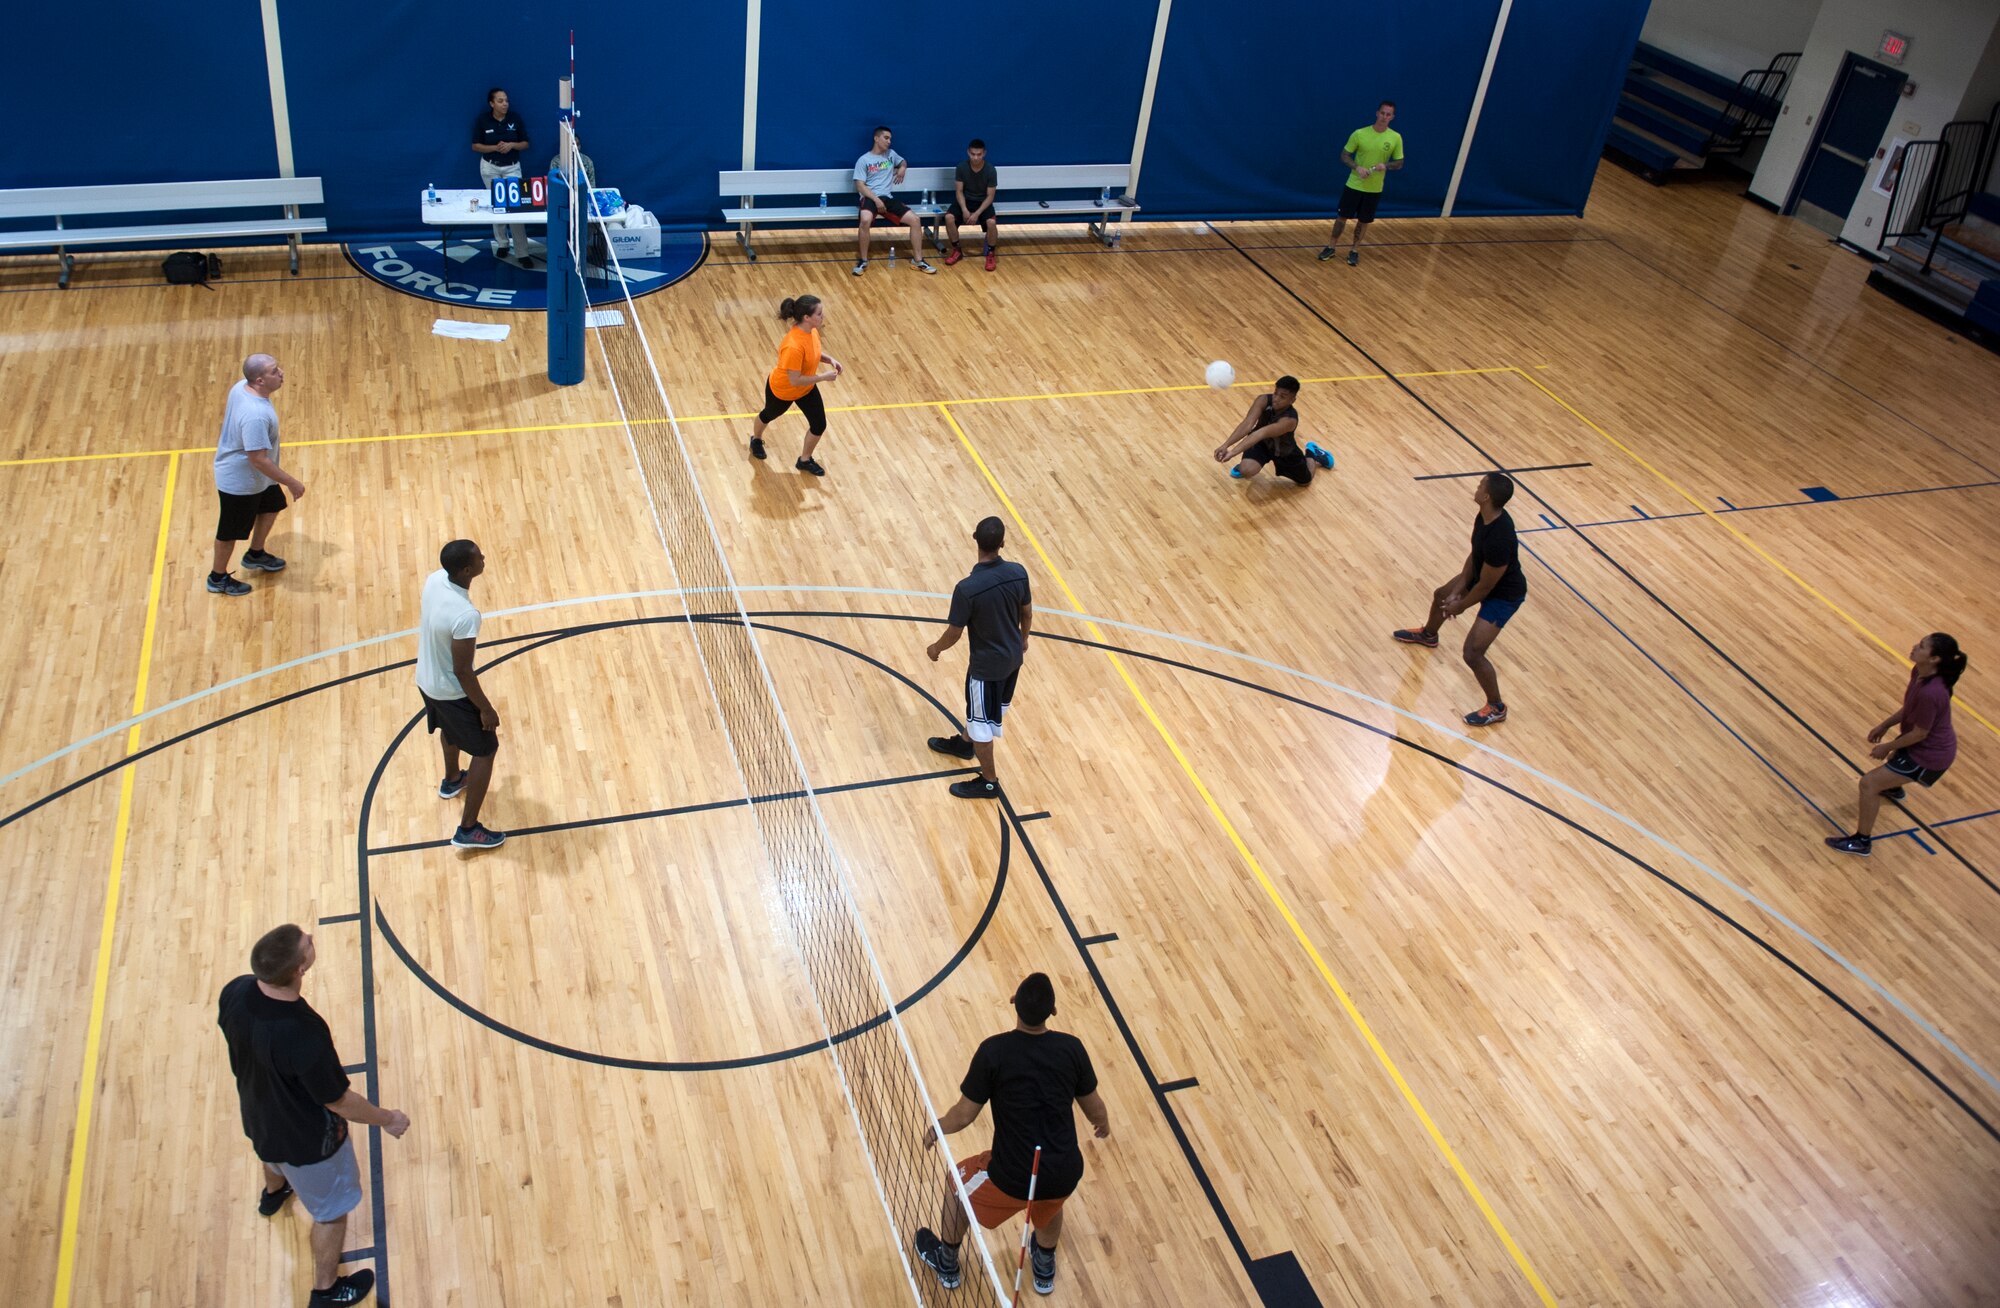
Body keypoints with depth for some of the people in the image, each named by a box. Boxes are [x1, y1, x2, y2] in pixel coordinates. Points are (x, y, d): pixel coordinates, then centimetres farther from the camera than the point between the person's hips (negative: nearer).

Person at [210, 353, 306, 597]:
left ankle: (255, 555, 51)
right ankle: (218, 578, 36)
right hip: (239, 482, -9)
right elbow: (258, 458, -36)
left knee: (271, 506, 29)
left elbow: (226, 412, 8)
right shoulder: (256, 415, -40)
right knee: (231, 531, 13)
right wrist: (291, 483, -28)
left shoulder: (241, 387, -12)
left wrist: (226, 437, 27)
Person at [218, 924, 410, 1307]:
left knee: (275, 1154, 42)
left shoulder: (235, 992, -27)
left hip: (257, 1115, 7)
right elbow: (338, 1101, -28)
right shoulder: (305, 1035, -45)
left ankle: (274, 1192, 75)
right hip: (308, 1139, -7)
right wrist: (387, 1119, -10)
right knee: (332, 1208, 22)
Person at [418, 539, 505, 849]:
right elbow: (462, 671, -28)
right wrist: (486, 708, -15)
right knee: (486, 750, 10)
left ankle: (452, 780, 64)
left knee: (450, 728, 36)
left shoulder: (434, 579, -14)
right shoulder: (465, 615, -38)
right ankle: (468, 830, 17)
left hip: (425, 680, 8)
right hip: (452, 692, -8)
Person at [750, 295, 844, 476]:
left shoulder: (812, 330, -18)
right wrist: (823, 377, -30)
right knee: (769, 415, 26)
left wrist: (829, 359, -13)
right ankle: (756, 440, 60)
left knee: (819, 425, 5)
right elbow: (795, 380, -37)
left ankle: (805, 460, 32)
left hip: (806, 388, 6)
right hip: (781, 390, -6)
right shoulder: (793, 346, -44)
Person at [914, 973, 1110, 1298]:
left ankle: (947, 1264, 51)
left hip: (1014, 1178, -3)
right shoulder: (1071, 1047, -9)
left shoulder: (993, 1051, -17)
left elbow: (965, 1114, -8)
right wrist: (1103, 1124, 30)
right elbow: (1094, 1108, 6)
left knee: (957, 1185, 30)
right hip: (1065, 1175, 3)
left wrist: (936, 1128, 14)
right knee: (1049, 1205, 40)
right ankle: (1045, 1269, 61)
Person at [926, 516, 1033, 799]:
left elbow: (955, 633, -19)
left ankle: (989, 782, 30)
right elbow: (1027, 613, 1)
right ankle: (966, 744, 56)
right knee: (992, 709, 29)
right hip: (1014, 657, 6)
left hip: (987, 665, -6)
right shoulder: (1018, 572, -16)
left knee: (981, 721, 14)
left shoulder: (967, 588, -31)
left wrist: (936, 648, 3)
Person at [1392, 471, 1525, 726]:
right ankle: (1428, 635, 64)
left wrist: (1461, 606, -12)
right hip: (1483, 575, 9)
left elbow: (1485, 586, -29)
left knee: (1472, 653, -13)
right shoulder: (1485, 516, -15)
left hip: (1503, 594, -9)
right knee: (1441, 594, 30)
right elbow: (1474, 554, 0)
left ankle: (1496, 708, 10)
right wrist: (1458, 589, -4)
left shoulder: (1498, 540, -41)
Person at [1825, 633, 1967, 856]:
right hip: (1936, 743, 10)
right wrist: (1884, 725, 9)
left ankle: (1862, 842, 7)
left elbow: (1919, 733, -26)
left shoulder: (1930, 693, -39)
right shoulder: (1919, 672, -13)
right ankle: (1892, 788, 76)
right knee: (1894, 756, 40)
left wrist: (1887, 747, -12)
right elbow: (1910, 708, 6)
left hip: (1929, 756, -10)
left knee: (1868, 783, -9)